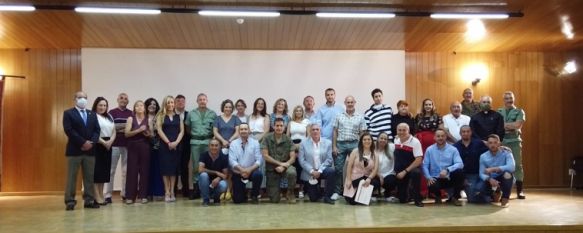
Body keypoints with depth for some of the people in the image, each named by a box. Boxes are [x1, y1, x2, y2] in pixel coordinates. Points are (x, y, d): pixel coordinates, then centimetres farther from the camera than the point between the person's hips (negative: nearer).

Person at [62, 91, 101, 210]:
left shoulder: (92, 114, 17)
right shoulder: (68, 113, 2)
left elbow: (97, 130, 8)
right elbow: (69, 130, -10)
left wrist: (91, 142, -10)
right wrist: (83, 142, -16)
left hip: (90, 150, 4)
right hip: (74, 149, -4)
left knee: (89, 177, 5)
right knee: (72, 177, -1)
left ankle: (89, 200, 9)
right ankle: (70, 201, 3)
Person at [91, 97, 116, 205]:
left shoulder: (109, 117, 19)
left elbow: (114, 132, 14)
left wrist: (110, 141, -4)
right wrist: (103, 142, -16)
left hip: (108, 145, 7)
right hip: (97, 145, -7)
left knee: (105, 170, 8)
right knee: (97, 170, -7)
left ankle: (101, 195, 13)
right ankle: (97, 196, -5)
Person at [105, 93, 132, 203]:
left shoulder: (131, 113, 8)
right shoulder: (112, 112, 4)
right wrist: (118, 130, -14)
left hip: (127, 144, 2)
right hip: (114, 144, -2)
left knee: (126, 170, 5)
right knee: (111, 170, -1)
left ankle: (125, 193, 12)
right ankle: (108, 194, 2)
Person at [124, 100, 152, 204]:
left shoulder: (148, 119, 8)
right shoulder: (131, 119, 5)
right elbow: (127, 134, -5)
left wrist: (147, 132, -11)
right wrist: (139, 130, -16)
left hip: (145, 146, 1)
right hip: (133, 146, -1)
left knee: (144, 170, 1)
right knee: (132, 170, -3)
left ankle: (143, 195, 7)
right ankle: (130, 196, 1)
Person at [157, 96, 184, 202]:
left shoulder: (178, 116, 12)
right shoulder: (161, 116, 5)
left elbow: (182, 131, 6)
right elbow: (159, 131, -3)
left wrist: (176, 142, -9)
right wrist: (168, 143, -11)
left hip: (176, 145, 2)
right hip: (164, 145, -2)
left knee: (174, 168, 2)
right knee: (165, 168, -3)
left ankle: (172, 192, 6)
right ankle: (167, 192, 1)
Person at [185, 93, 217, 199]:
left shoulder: (213, 114, 6)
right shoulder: (191, 114, 9)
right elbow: (187, 128, 14)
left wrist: (212, 137, -2)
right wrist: (193, 135, 6)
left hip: (208, 141, -1)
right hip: (195, 142, 1)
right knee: (195, 166, 2)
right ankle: (196, 188, 8)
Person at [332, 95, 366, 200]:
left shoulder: (360, 117, 5)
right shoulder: (339, 116, 7)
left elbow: (362, 134, 4)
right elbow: (335, 132, 7)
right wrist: (334, 146, 0)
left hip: (354, 144, 0)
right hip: (340, 144, 1)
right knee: (338, 168, 2)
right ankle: (337, 191, 9)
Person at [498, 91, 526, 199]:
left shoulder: (519, 112, 6)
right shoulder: (498, 112, 12)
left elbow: (517, 125, -10)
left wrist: (503, 124, -4)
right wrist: (511, 126, -8)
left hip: (515, 141, -1)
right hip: (501, 141, 1)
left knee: (517, 165, 0)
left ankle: (519, 191, 4)